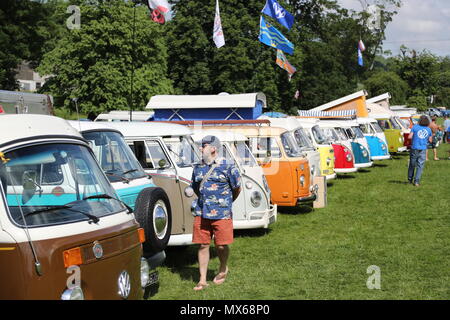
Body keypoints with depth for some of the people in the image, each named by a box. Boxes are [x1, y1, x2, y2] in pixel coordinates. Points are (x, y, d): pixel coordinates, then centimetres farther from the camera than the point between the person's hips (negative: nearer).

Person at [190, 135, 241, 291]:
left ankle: (223, 270, 30)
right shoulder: (198, 168, 10)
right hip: (201, 213, 4)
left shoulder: (228, 167, -5)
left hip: (222, 214, -4)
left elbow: (237, 189, 6)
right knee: (203, 245, 2)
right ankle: (202, 280, 8)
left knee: (221, 246, 1)